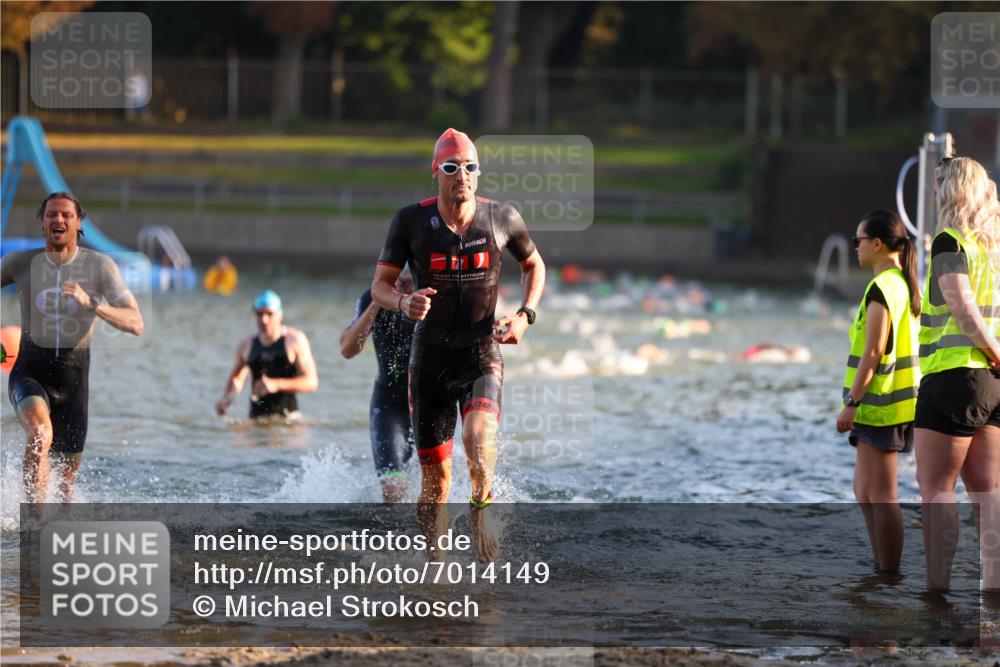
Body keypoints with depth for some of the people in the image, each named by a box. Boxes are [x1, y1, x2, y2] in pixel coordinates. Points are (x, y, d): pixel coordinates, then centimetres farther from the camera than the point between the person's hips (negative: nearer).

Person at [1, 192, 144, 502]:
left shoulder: (99, 266, -9)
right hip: (30, 371, -1)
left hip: (73, 376, 1)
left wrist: (91, 303, -33)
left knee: (66, 475, 12)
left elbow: (135, 324, -17)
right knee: (40, 435, -34)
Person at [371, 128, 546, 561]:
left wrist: (525, 315, 0)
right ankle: (432, 559, 21)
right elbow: (380, 285, 1)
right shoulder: (411, 221, -5)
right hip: (429, 355, 1)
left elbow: (533, 265, 16)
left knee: (480, 430, -31)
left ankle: (479, 514, -9)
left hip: (480, 352, -1)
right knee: (435, 476, 3)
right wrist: (404, 303, -22)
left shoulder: (501, 218, -2)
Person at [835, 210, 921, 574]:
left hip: (878, 405, -10)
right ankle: (882, 566, 21)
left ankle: (889, 576, 0)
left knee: (881, 495, -4)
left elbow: (872, 352, -20)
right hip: (899, 402, 10)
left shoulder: (881, 288, -16)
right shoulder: (907, 285, 12)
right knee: (864, 489, 18)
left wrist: (852, 402, -17)